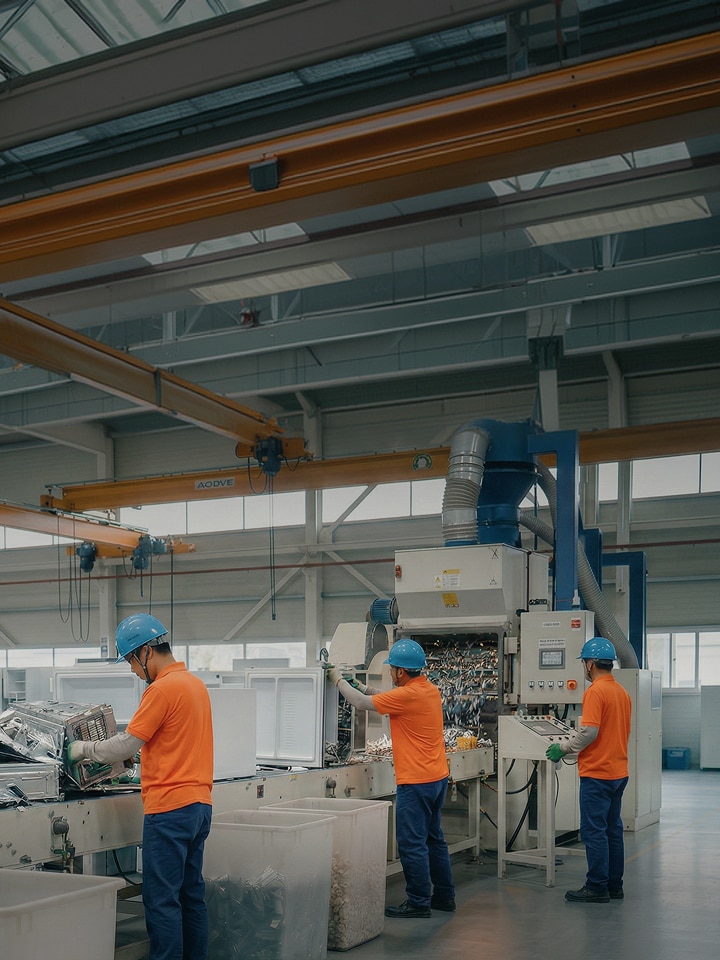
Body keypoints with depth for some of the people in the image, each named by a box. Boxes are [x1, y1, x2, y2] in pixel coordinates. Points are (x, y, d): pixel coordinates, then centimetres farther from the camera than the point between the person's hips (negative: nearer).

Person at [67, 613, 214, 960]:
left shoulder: (163, 688, -14)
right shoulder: (196, 684, 14)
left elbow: (126, 745, -12)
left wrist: (84, 749, 3)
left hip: (169, 808, -9)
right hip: (200, 804, 9)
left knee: (161, 901, -4)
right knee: (192, 895, 13)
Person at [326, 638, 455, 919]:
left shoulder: (407, 695, -20)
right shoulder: (430, 689, 7)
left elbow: (361, 703, -12)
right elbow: (390, 698, 22)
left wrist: (338, 679, 3)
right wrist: (363, 687, 14)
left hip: (416, 781, -10)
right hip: (437, 777, 10)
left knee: (412, 843, -2)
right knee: (433, 837, 17)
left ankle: (418, 903, 4)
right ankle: (444, 896, 24)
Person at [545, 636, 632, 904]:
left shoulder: (595, 691, -16)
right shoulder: (622, 692, 11)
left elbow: (589, 731, -23)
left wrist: (563, 748, -9)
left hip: (597, 773, -9)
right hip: (618, 771, 9)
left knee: (594, 831, -2)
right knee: (613, 829, 14)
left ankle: (597, 888, 1)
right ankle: (614, 885, 20)